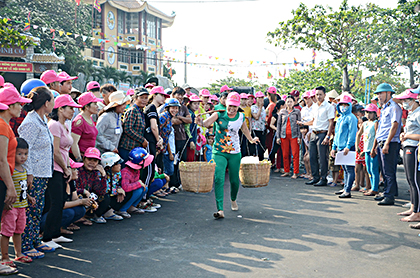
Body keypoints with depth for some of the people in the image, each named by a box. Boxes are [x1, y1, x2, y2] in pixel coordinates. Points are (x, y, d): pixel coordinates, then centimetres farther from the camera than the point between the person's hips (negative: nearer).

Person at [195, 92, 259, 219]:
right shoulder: (219, 114, -8)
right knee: (218, 179, -16)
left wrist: (251, 140, 35)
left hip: (235, 153, 3)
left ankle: (233, 199, 42)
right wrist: (201, 122, -48)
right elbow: (207, 123, -26)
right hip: (219, 152, -2)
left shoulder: (241, 117, 2)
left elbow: (244, 129, 23)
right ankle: (220, 210, -17)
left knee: (234, 180, 10)